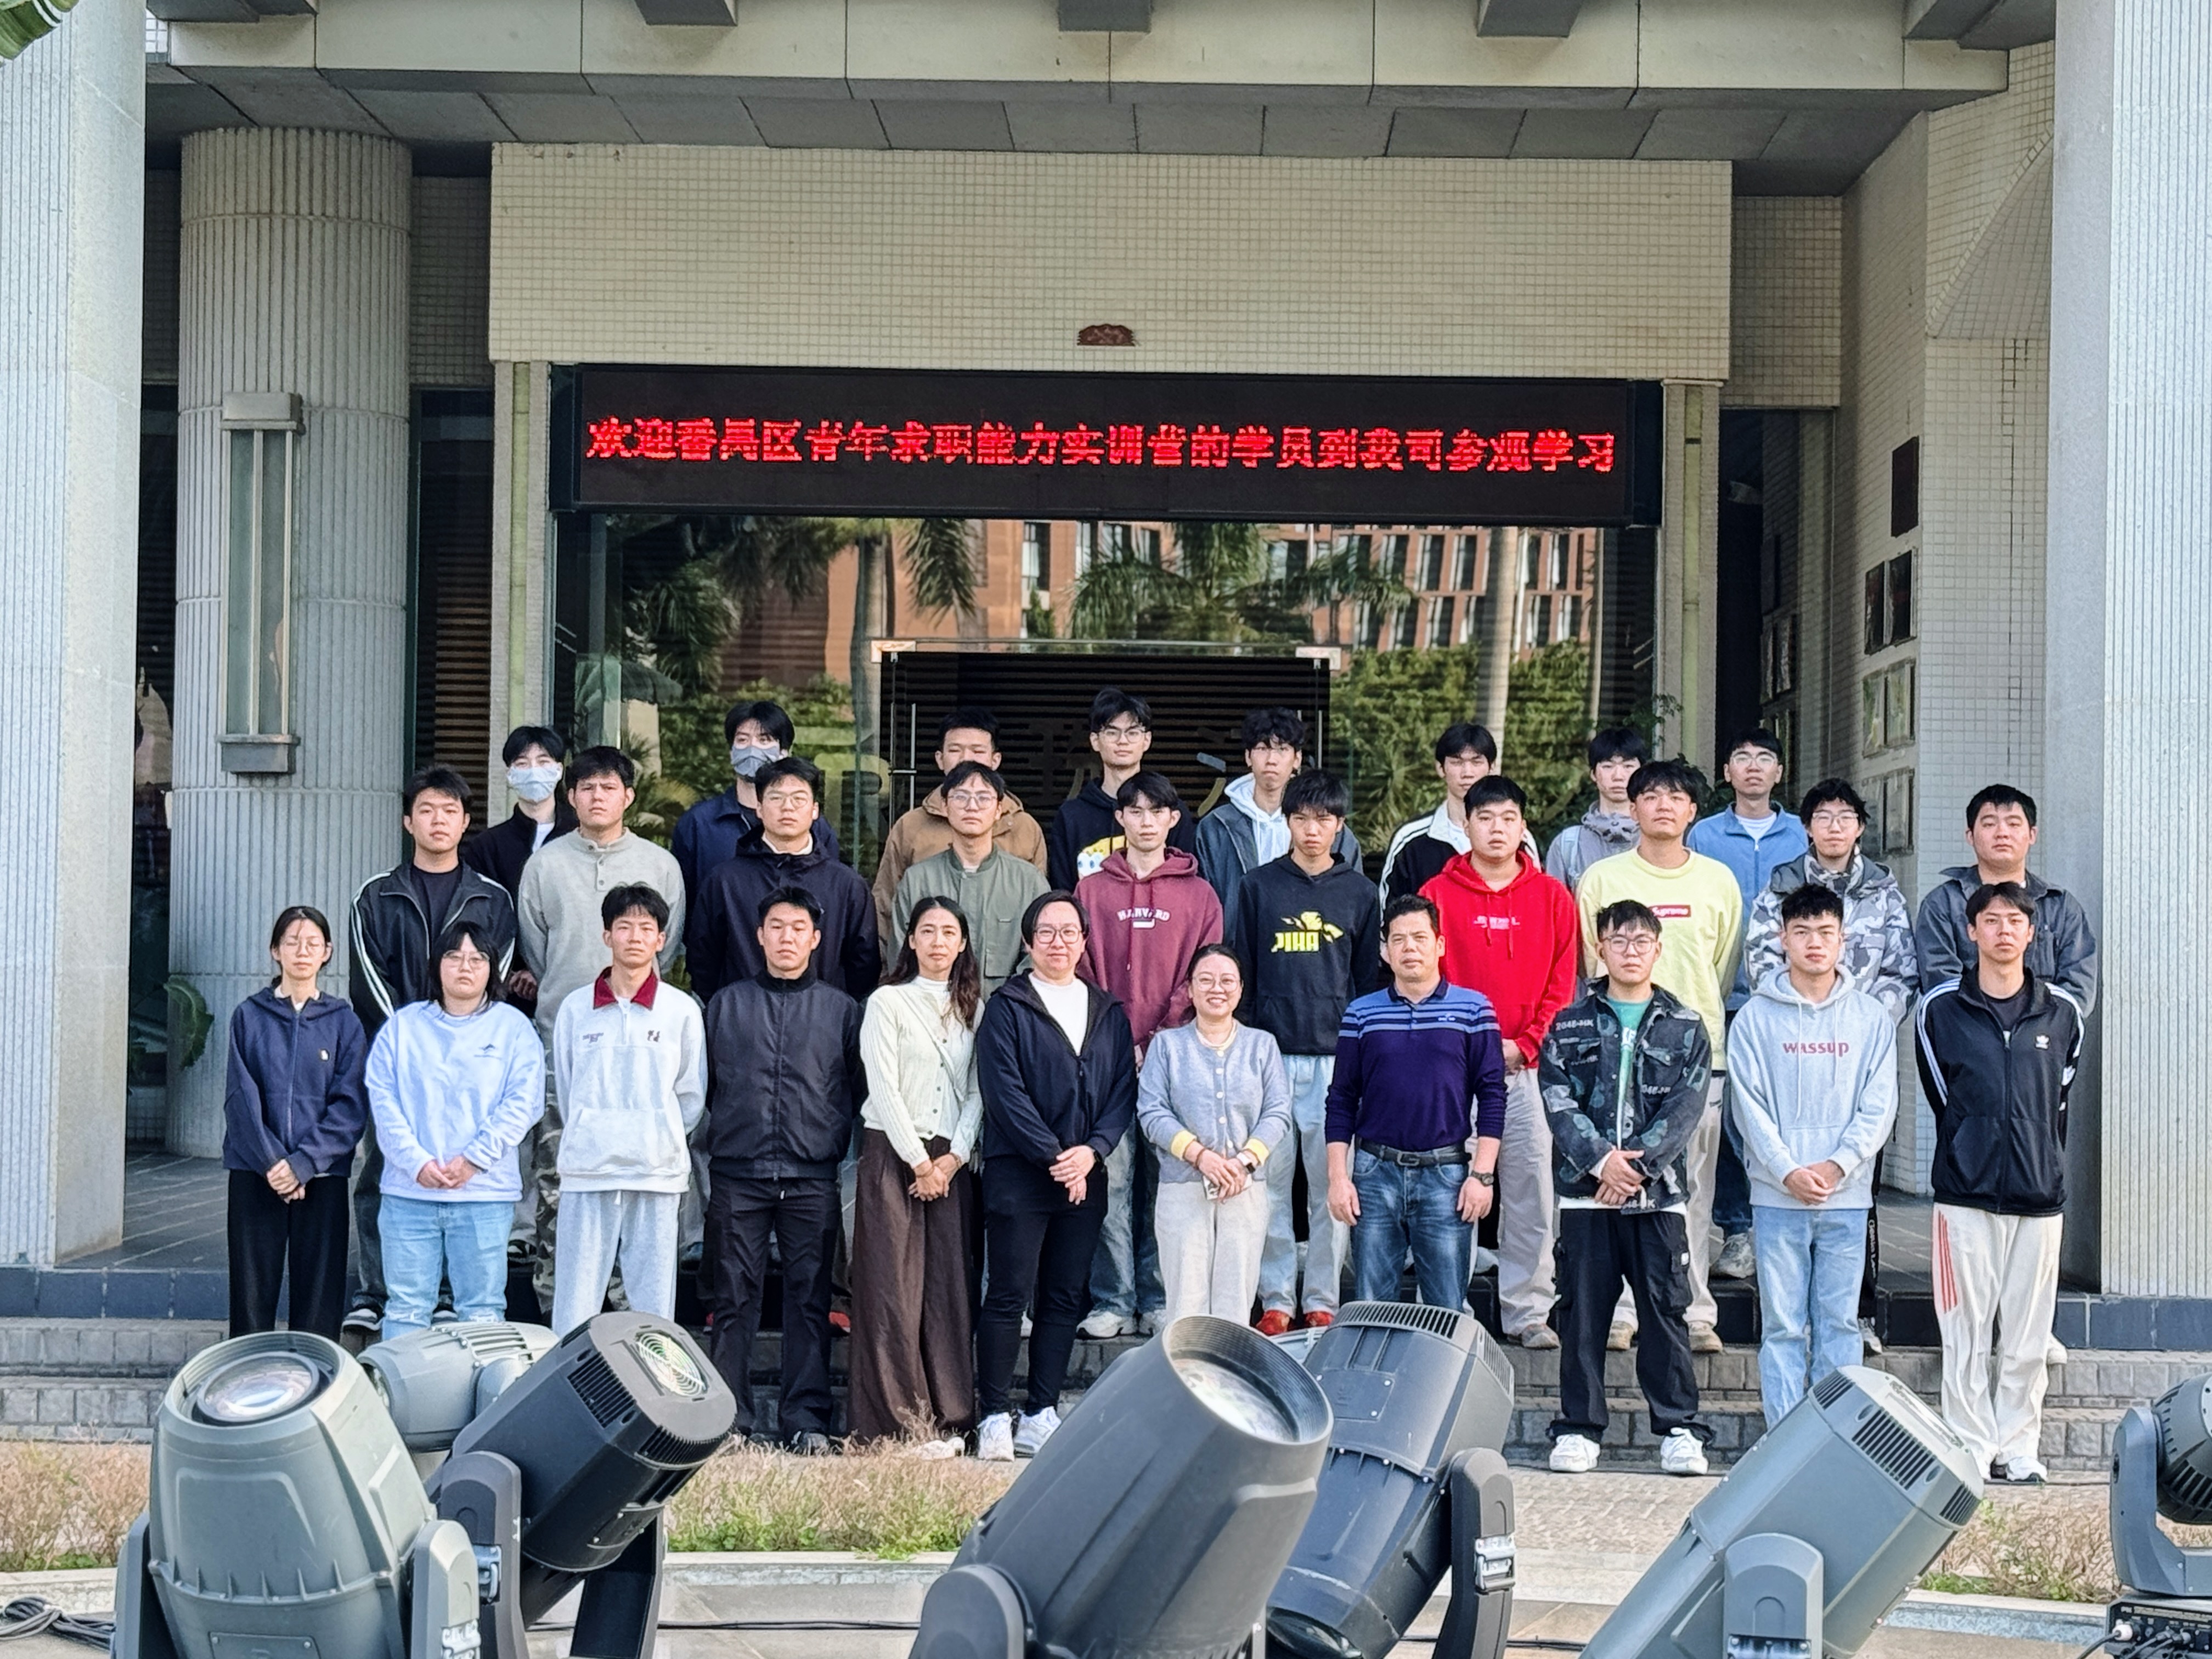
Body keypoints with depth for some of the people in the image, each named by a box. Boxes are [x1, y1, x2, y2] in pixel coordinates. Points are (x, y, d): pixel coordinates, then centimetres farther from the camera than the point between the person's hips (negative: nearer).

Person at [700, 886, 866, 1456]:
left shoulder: (840, 1009, 10)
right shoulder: (726, 1004, 11)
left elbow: (859, 1090, 12)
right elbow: (701, 1083, 15)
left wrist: (835, 1142, 2)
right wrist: (717, 1138, 7)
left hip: (812, 1179, 0)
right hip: (737, 1177, 0)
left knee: (809, 1298, -1)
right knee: (734, 1300, 1)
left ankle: (806, 1420, 3)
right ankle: (728, 1419, 5)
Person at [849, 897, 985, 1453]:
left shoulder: (973, 1009, 13)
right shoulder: (888, 1003, 1)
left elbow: (978, 1090, 8)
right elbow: (884, 1088, -5)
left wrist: (955, 1157, -5)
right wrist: (919, 1161, -9)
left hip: (952, 1160, 4)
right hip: (894, 1153, -4)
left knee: (949, 1285, 0)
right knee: (892, 1289, -6)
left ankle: (948, 1418, 4)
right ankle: (897, 1422, -5)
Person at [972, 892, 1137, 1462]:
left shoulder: (1109, 1013, 14)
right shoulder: (1006, 1009, 0)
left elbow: (1124, 1092, 8)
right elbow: (1005, 1093, -8)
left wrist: (1092, 1150, -8)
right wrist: (1054, 1158, -14)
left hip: (1085, 1177, 5)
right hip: (1018, 1175, -4)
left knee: (1065, 1300, 6)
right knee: (1008, 1297, -5)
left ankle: (1041, 1416, 11)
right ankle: (995, 1420, -2)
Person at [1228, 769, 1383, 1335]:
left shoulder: (1359, 891, 8)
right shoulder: (1259, 886, 6)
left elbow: (1370, 976, 11)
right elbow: (1239, 970, 8)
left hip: (1337, 1055, 0)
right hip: (1270, 1054, 0)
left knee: (1332, 1182, 1)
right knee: (1270, 1182, 1)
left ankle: (1323, 1298, 10)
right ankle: (1276, 1298, 9)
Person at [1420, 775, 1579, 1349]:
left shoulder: (1552, 897, 7)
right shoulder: (1439, 895, 3)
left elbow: (1564, 984, 6)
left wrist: (1525, 1044, -5)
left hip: (1529, 1068, 1)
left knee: (1531, 1191, 0)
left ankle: (1528, 1310, 7)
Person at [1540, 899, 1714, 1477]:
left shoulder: (1687, 1028, 8)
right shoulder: (1569, 1026, 8)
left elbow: (1687, 1108, -2)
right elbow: (1558, 1102, -2)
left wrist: (1638, 1164, -14)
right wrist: (1601, 1159, -15)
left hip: (1660, 1193, 0)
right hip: (1584, 1192, 0)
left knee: (1666, 1310, 0)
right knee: (1582, 1311, 3)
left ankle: (1678, 1429, 7)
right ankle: (1579, 1428, 10)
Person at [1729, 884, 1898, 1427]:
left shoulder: (1872, 1019, 6)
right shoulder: (1756, 1019, 2)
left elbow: (1878, 1106, 2)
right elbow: (1750, 1105, -2)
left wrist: (1837, 1164, -11)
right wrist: (1788, 1171, -13)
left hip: (1847, 1198, 1)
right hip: (1776, 1197, -1)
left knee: (1840, 1324, 4)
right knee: (1782, 1326, 1)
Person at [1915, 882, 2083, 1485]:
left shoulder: (2064, 1012, 6)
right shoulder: (1939, 1010, 1)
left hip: (2040, 1193, 2)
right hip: (1966, 1192, -1)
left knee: (2028, 1336, 5)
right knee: (1966, 1333, 0)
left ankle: (2019, 1448, 13)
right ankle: (1971, 1448, 7)